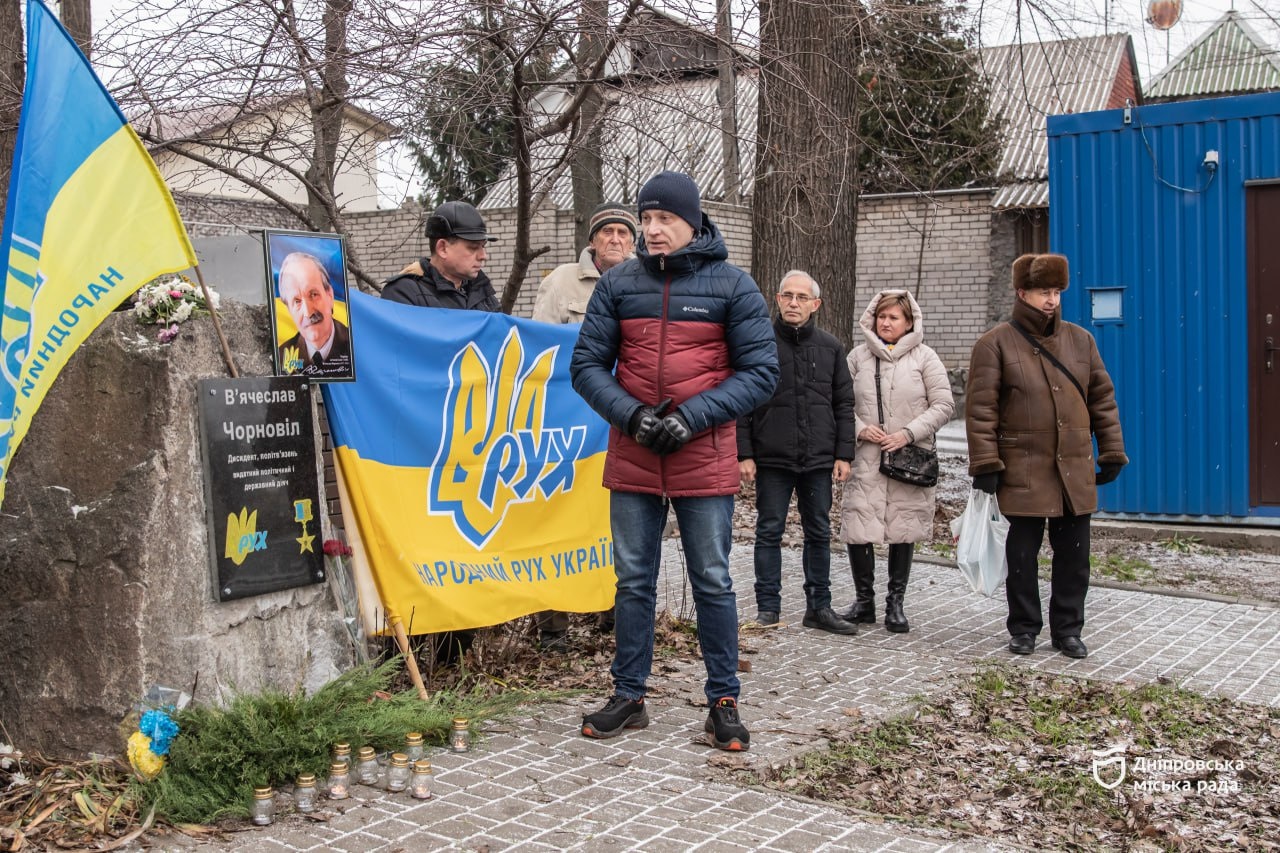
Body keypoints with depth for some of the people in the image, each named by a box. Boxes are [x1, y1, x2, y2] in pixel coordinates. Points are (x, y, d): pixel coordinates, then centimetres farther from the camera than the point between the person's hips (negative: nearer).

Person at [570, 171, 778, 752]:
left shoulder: (732, 285, -1)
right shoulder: (618, 284, 5)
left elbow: (760, 372, -4)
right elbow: (586, 364, 5)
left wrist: (693, 416, -15)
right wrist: (630, 415, -12)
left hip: (705, 459, -2)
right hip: (631, 458, 2)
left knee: (713, 582, 6)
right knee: (633, 581, 11)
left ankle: (723, 702, 19)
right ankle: (628, 697, 24)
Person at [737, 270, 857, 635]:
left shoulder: (830, 347, 8)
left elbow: (844, 403, 10)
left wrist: (843, 454, 4)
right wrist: (744, 454, -8)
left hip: (819, 460, 3)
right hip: (772, 458, -3)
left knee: (819, 533, 10)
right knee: (769, 532, 3)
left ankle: (819, 607, 19)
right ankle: (768, 608, 11)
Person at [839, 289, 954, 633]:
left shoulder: (924, 356, 2)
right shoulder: (858, 356, 6)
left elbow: (943, 404, 1)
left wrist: (909, 433, -10)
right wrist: (860, 428, -8)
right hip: (866, 458, 1)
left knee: (904, 531, 6)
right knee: (857, 529, -3)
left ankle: (895, 604, 19)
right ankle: (864, 602, 14)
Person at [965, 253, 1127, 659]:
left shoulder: (1080, 340, 10)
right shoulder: (996, 344, -3)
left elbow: (1103, 399, 13)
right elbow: (980, 409, -7)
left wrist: (1112, 453, 10)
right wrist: (985, 465, -11)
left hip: (1075, 470, 4)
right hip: (1023, 470, -3)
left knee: (1074, 556, 8)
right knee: (1023, 554, 5)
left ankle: (1067, 630, 21)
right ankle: (1024, 629, 19)